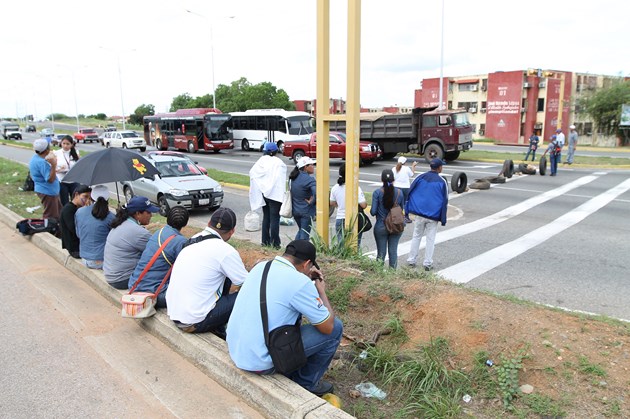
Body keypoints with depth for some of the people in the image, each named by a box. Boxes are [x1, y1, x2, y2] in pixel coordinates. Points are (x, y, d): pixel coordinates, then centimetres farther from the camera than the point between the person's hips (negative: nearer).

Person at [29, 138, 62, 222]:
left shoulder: (34, 158, 7)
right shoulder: (42, 162, -26)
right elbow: (50, 179, -28)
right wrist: (53, 165, -37)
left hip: (42, 189, 11)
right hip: (48, 192, -11)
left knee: (59, 211, 21)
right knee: (50, 216, -2)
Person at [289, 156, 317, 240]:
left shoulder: (294, 177, 5)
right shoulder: (309, 179, -20)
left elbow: (291, 192, 15)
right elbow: (317, 192, -33)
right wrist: (312, 201, -17)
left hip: (295, 210, 7)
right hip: (306, 211, -7)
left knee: (301, 230, 25)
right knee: (305, 234, 4)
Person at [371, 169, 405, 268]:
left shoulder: (377, 192, -13)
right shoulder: (399, 192, -5)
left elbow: (373, 211, -14)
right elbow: (401, 208, 5)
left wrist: (371, 211, 8)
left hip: (381, 227, -2)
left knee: (381, 252, 8)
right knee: (393, 251, 12)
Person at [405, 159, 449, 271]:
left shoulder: (420, 177, 0)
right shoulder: (442, 182, -5)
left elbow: (410, 193, 0)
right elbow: (445, 201, -2)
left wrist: (408, 210, 5)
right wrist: (443, 219, 4)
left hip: (419, 214, 2)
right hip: (433, 216, -2)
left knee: (416, 236, 13)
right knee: (430, 239, 6)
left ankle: (411, 260, 15)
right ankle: (427, 263, 8)